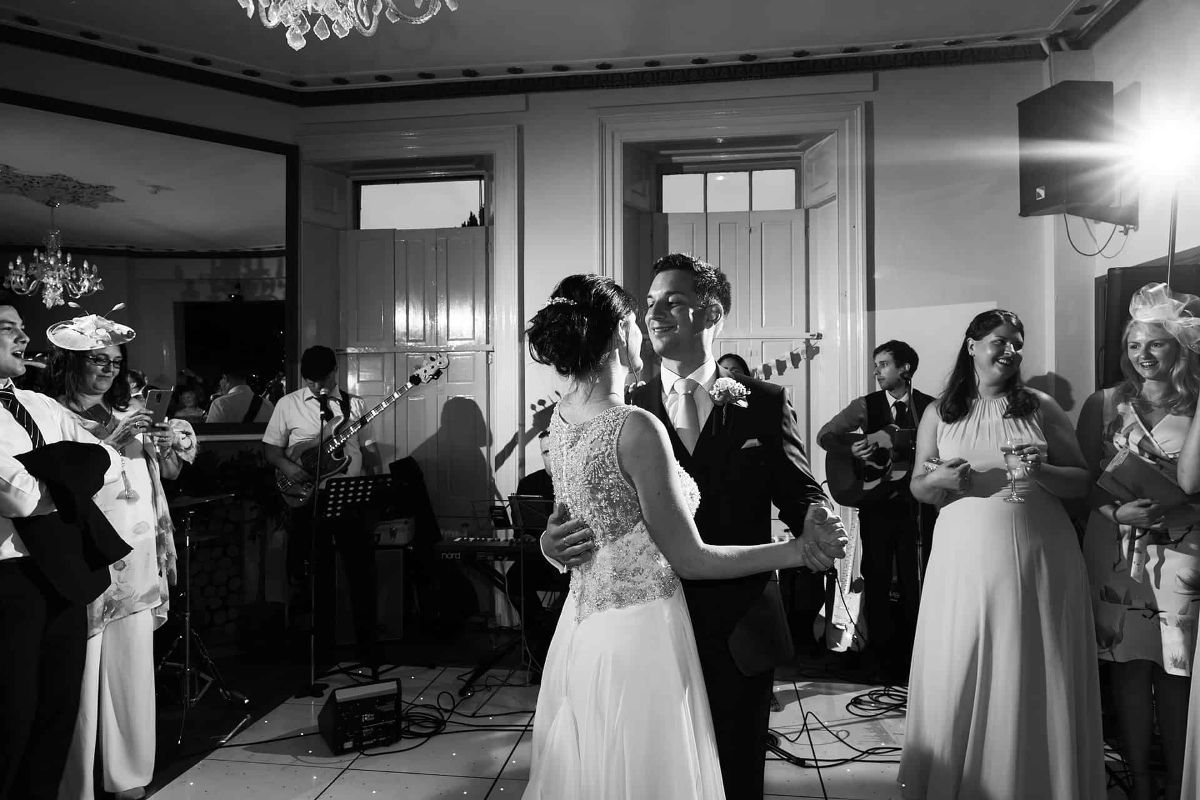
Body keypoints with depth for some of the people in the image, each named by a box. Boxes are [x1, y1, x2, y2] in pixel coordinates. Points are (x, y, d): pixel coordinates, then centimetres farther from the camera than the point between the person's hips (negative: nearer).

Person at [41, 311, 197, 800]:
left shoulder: (127, 416, 13)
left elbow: (168, 472, 15)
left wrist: (175, 443, -4)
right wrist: (108, 442, -17)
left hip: (135, 564, 6)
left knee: (133, 673, 10)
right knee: (81, 680, -1)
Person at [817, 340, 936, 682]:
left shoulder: (931, 408, 0)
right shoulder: (865, 406, 2)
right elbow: (825, 435, 1)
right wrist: (855, 451, -15)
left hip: (916, 503, -1)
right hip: (876, 501, 1)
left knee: (914, 582, 5)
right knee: (877, 581, 7)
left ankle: (911, 660, 20)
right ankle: (882, 659, 21)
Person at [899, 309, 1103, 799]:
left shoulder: (1040, 408, 6)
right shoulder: (940, 414, 7)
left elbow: (1082, 482, 6)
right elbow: (918, 487, 12)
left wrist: (1042, 472, -14)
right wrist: (940, 479, -10)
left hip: (1038, 558, 0)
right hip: (965, 559, 0)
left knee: (1033, 682, 6)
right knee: (960, 681, 4)